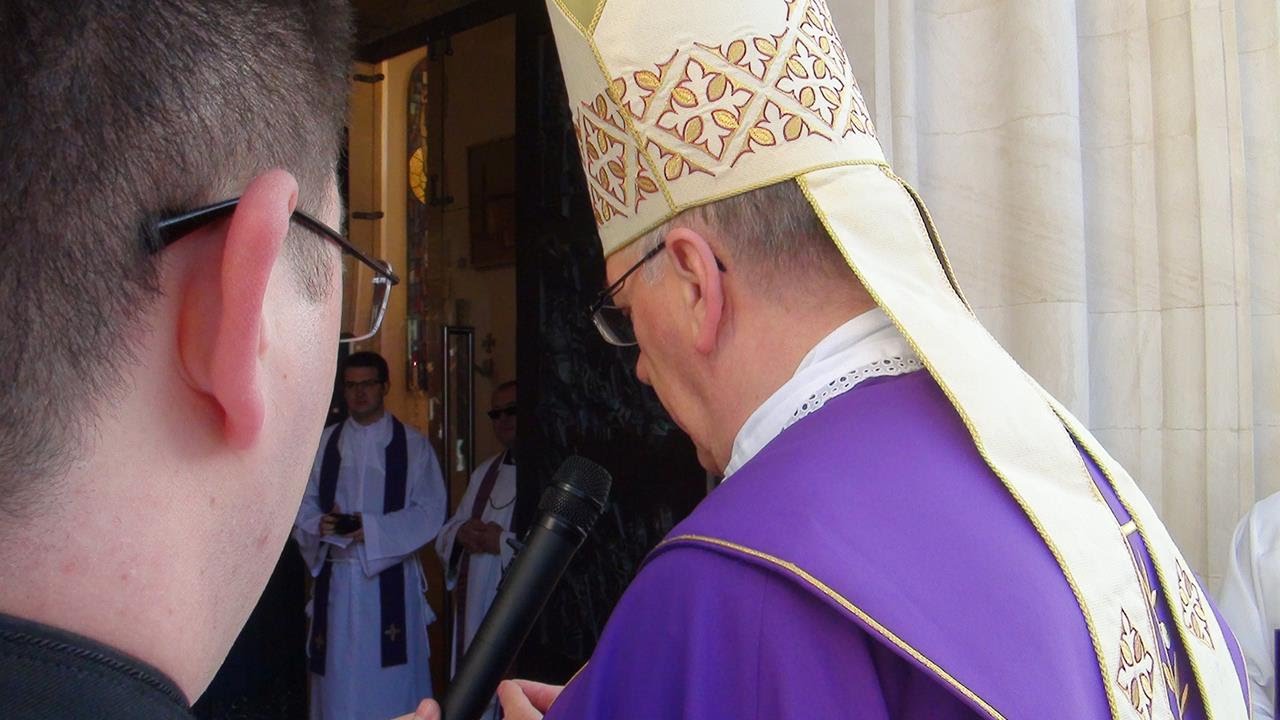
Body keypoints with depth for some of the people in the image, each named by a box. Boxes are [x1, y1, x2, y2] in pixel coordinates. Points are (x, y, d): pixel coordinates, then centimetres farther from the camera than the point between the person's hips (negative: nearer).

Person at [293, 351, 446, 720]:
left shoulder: (412, 444, 2)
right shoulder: (324, 443, 11)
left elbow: (430, 512, -4)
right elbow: (302, 504, 11)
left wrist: (373, 528, -16)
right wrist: (319, 524, -12)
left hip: (390, 577, -3)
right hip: (336, 576, 3)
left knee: (390, 678, -2)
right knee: (339, 676, 5)